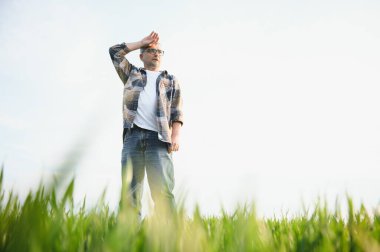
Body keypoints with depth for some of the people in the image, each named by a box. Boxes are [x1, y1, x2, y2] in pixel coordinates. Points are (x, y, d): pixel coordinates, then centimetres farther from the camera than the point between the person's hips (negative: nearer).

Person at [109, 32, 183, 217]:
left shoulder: (170, 80, 23)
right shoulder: (132, 74, 26)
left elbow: (177, 111, 12)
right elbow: (115, 52, 19)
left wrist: (175, 136, -4)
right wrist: (142, 43, 23)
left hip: (158, 138, -1)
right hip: (133, 136, 2)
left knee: (163, 191, -14)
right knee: (129, 190, -6)